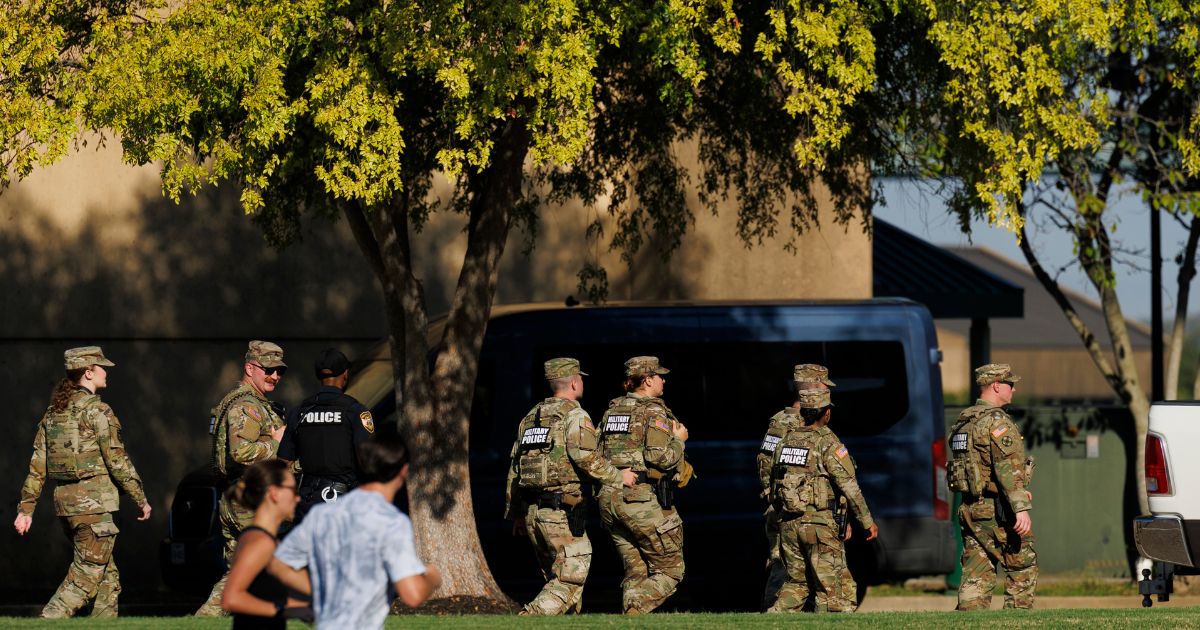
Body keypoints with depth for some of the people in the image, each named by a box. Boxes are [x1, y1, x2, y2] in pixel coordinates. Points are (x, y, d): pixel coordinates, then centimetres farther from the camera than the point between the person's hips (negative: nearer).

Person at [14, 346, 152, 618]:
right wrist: (141, 499, -2)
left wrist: (26, 508, 11)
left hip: (64, 501, 8)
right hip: (93, 501, -8)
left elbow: (38, 465, 10)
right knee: (85, 576, -6)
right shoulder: (97, 411, -11)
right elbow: (117, 461, -11)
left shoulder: (54, 411, 11)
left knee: (107, 577, 16)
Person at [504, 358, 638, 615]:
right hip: (562, 513, -8)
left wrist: (515, 514, 23)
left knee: (556, 576, 17)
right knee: (569, 581, -5)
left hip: (532, 513, 8)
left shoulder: (531, 417, 16)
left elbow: (515, 467, 17)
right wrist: (618, 477, -5)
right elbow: (587, 458, -21)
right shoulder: (574, 415, -7)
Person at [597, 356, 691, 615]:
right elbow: (659, 456, -17)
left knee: (636, 572, 12)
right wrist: (678, 441, 0)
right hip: (643, 499, -7)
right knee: (669, 571, 2)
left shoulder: (612, 410, 15)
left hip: (608, 497, 7)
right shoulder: (654, 412, -7)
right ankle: (633, 614, -17)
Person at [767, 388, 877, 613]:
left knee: (797, 582, 14)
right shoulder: (827, 443, -10)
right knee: (829, 586, 1)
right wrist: (867, 521, -6)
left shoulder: (786, 441, 9)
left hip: (788, 524, 6)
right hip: (818, 523, -6)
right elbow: (849, 486, -12)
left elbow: (773, 486, 14)